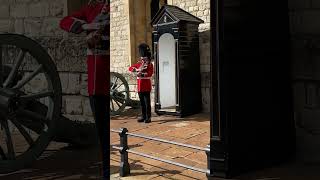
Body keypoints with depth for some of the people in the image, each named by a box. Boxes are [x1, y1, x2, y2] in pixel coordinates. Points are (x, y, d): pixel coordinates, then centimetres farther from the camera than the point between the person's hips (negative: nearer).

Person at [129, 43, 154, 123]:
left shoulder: (150, 65, -3)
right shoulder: (139, 64, 15)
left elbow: (150, 74, -17)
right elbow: (130, 68, 8)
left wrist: (142, 74, -29)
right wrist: (137, 69, -11)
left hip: (146, 87, -6)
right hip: (140, 87, 6)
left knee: (147, 102, -4)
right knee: (142, 102, 11)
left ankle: (148, 117, 1)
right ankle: (143, 116, 19)